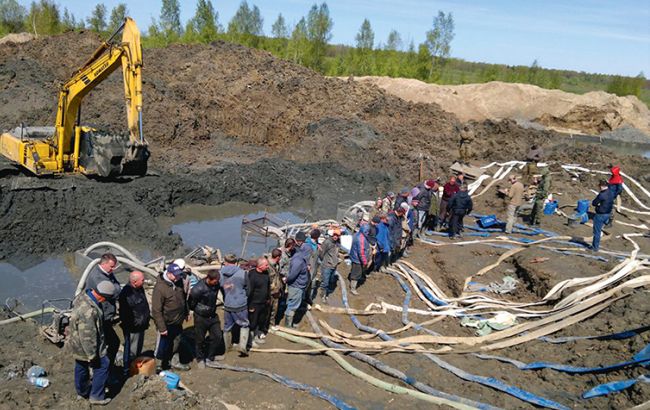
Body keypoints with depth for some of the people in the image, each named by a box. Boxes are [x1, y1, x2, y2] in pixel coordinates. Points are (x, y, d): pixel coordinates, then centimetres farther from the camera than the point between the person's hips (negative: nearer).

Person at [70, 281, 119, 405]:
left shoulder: (84, 294, -8)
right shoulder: (88, 311, -38)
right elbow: (87, 337, -31)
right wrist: (92, 355, -19)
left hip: (77, 344, 9)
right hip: (85, 346, -9)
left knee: (81, 367, 25)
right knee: (103, 365, 8)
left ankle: (82, 391, 45)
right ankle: (96, 396, 19)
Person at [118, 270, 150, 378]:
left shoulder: (139, 289, 3)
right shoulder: (126, 293, -27)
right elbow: (124, 312, -26)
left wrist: (148, 315, 20)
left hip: (141, 326, 9)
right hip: (132, 328, -9)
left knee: (138, 349, 24)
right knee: (131, 351, 5)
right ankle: (127, 372, 20)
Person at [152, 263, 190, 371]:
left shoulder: (179, 281, -5)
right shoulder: (160, 287, -27)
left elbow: (184, 298, 13)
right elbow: (156, 310, -24)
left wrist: (186, 313, 18)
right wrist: (162, 328, -22)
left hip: (178, 321, 7)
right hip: (167, 323, -7)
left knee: (176, 343, 21)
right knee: (163, 345, 9)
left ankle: (175, 362, 39)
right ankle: (159, 366, 28)